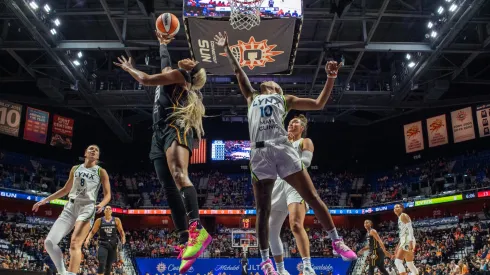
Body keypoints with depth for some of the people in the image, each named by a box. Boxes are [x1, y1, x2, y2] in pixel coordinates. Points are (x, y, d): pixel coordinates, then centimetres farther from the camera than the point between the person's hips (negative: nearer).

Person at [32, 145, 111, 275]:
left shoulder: (101, 172, 5)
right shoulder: (75, 169, 16)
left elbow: (108, 194, 3)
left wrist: (101, 205, -19)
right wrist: (45, 200, 22)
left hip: (87, 208, -5)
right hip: (70, 206, 5)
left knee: (75, 243, -23)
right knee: (49, 242, -8)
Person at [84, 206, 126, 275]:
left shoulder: (116, 220, 3)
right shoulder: (99, 220, 1)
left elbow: (121, 231, 11)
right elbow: (93, 232, 5)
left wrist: (123, 237, -8)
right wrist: (88, 239, -11)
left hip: (113, 244, 2)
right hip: (103, 244, -2)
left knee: (109, 265, 7)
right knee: (101, 264, -17)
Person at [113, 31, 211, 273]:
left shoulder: (179, 74, 9)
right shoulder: (169, 77, 32)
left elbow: (145, 79, 6)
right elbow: (165, 60, 54)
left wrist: (129, 68, 23)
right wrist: (163, 43, 67)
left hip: (176, 128, -8)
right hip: (160, 134, 9)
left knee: (179, 175, -31)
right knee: (169, 188, -6)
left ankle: (197, 229, -47)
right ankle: (185, 241, -13)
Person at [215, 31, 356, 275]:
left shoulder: (285, 99, 24)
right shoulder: (252, 98, 28)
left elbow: (319, 104, 23)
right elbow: (239, 72, 36)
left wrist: (331, 78, 16)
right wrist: (226, 49, 40)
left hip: (283, 149, 0)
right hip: (259, 153, 1)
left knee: (312, 198, -4)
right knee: (263, 209, 1)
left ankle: (337, 243, 6)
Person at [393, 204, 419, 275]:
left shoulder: (403, 215, -5)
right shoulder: (400, 218, 23)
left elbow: (410, 229, -17)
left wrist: (410, 242, -27)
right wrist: (398, 246, 26)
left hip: (407, 241, -10)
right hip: (404, 241, 10)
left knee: (398, 261, -18)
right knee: (410, 264, 15)